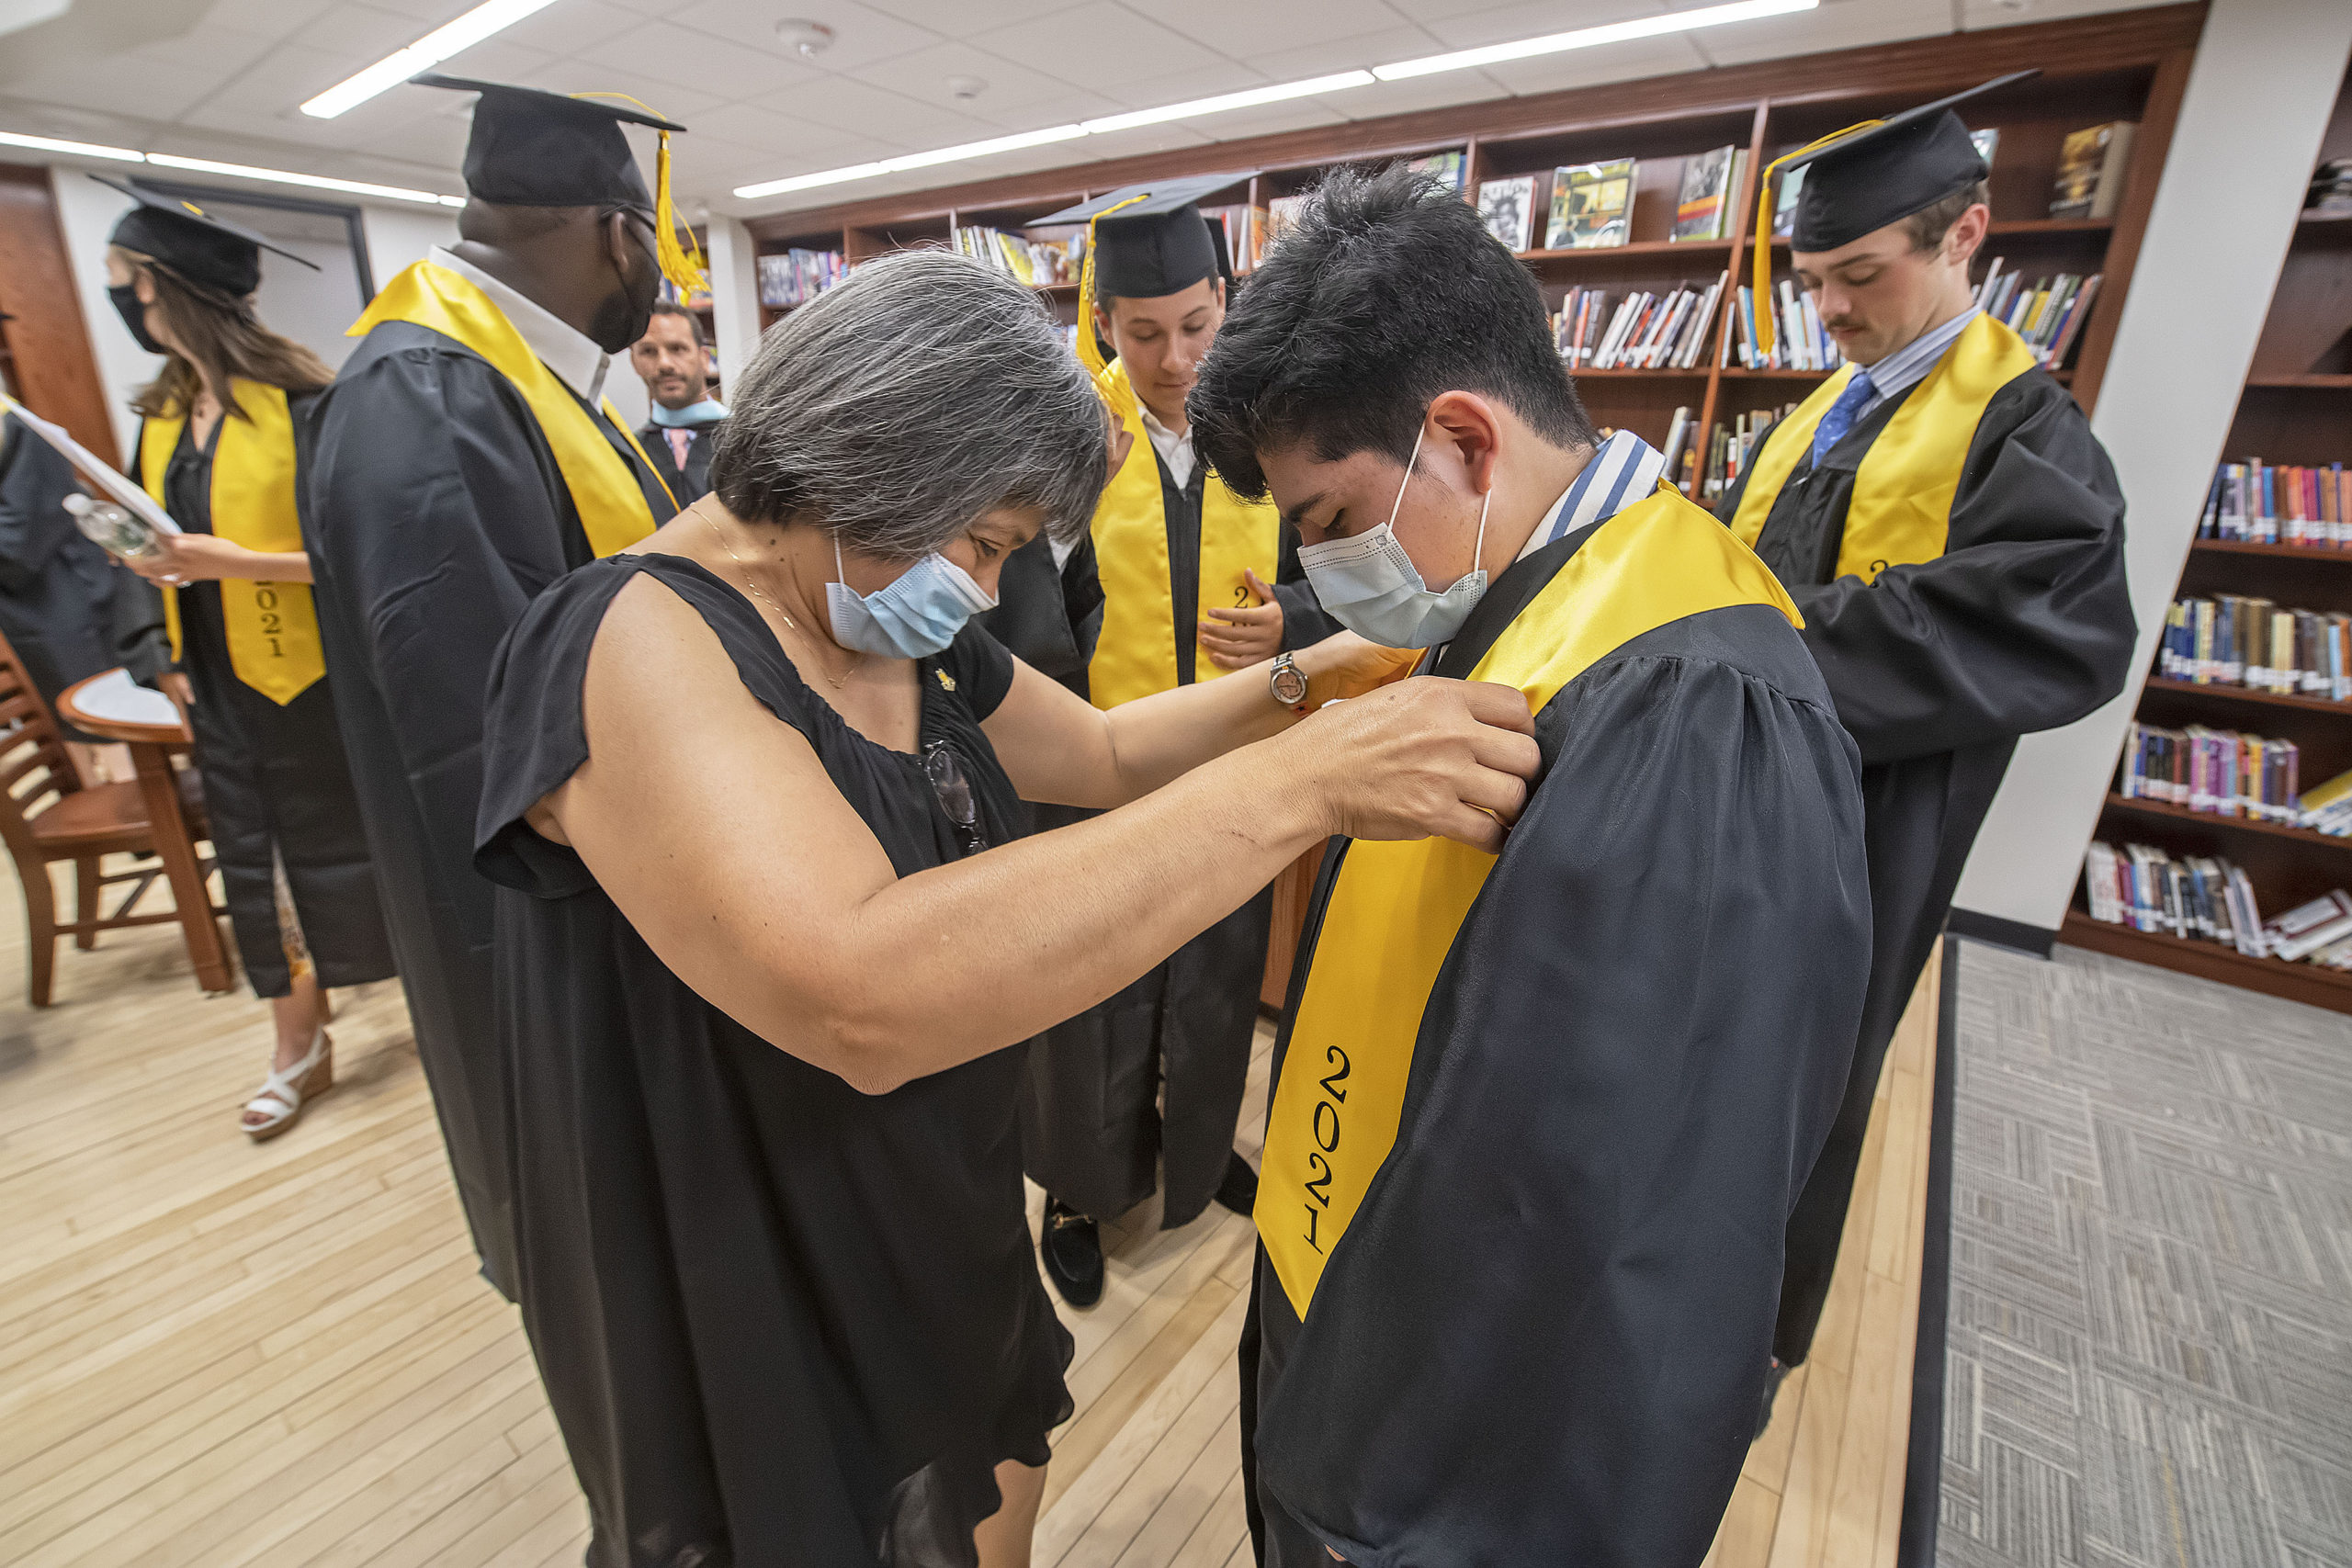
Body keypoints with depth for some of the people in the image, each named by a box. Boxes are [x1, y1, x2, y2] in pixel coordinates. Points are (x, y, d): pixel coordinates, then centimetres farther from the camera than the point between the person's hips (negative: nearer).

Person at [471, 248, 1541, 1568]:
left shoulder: (914, 643, -2)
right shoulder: (637, 641, -27)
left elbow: (1108, 754, 9)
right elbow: (860, 998, -42)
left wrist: (1298, 682, -5)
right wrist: (1301, 779, -41)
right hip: (755, 1341, -6)